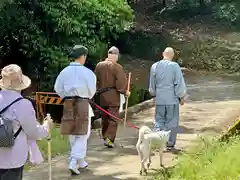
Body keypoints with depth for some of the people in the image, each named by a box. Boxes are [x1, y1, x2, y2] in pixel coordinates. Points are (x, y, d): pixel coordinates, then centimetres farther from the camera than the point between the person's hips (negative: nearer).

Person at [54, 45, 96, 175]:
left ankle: (80, 162, 28)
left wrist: (68, 97, 13)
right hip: (82, 104, -4)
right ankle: (74, 162, -8)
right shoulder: (87, 72, -12)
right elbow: (92, 90, -6)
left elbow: (58, 88, 0)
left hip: (68, 104, 4)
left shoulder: (65, 71, -1)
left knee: (73, 134, 16)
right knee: (82, 135, 4)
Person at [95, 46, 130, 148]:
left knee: (105, 118, 17)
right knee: (113, 119, -1)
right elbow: (121, 82, -14)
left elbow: (96, 80, 11)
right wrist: (125, 91, 0)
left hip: (102, 96, 5)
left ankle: (105, 137, 24)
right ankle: (109, 138, -10)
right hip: (113, 96, -5)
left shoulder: (99, 65, 5)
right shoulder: (117, 67, -13)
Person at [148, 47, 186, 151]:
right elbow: (179, 83, -7)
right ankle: (170, 144, 10)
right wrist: (181, 97, 5)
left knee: (159, 121, 10)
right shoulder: (175, 66, -9)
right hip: (172, 99, -3)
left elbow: (152, 84, 14)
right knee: (172, 122, 6)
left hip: (159, 99, 3)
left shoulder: (154, 66, 4)